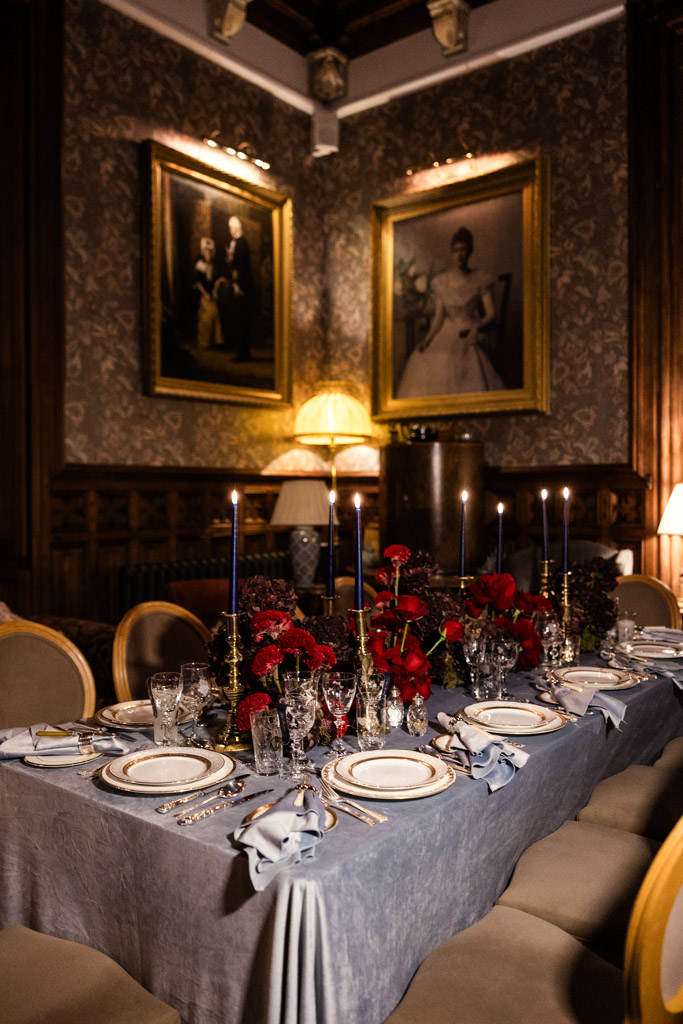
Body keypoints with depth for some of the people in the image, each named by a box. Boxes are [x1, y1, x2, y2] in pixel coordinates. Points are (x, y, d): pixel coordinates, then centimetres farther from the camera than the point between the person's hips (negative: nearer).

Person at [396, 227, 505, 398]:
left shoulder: (480, 280, 3)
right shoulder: (441, 281, 12)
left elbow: (491, 314, 0)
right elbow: (438, 316, 10)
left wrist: (476, 327, -21)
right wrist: (427, 338, -7)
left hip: (469, 338, -3)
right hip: (446, 335, 3)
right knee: (421, 360, -22)